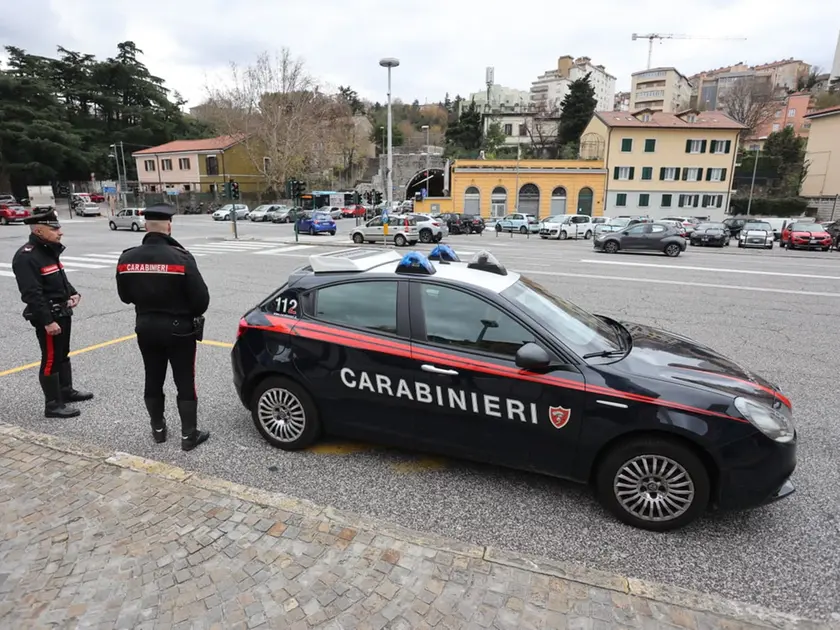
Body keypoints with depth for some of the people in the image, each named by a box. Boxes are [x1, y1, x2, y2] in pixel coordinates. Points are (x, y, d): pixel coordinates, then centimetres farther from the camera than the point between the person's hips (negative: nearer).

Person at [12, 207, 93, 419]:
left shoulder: (50, 251, 11)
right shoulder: (26, 257, -20)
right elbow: (32, 294, -25)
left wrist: (72, 293, 3)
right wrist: (47, 321, -26)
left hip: (62, 313, 10)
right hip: (48, 317, -10)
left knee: (63, 354, 20)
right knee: (51, 359, -2)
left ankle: (66, 391, 35)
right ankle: (53, 405, 6)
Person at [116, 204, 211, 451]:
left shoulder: (127, 258, -3)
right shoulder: (181, 257, -20)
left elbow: (125, 296, 8)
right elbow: (201, 298, -17)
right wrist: (192, 315, 3)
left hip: (146, 328, 5)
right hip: (179, 329, -5)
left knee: (153, 381, 17)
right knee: (185, 383, 4)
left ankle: (158, 429, 30)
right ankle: (189, 435, 10)